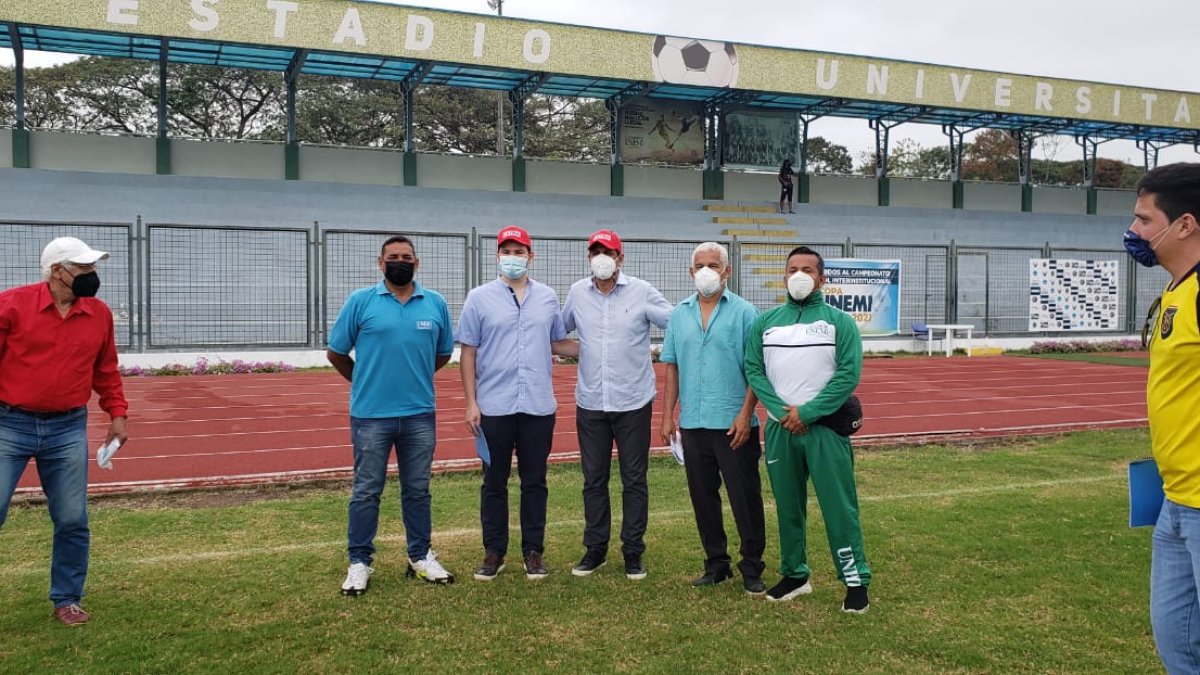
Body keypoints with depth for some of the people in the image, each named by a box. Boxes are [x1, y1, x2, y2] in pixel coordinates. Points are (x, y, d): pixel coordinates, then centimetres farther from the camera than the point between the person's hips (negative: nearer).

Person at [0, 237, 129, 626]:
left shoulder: (99, 314, 4)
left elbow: (106, 370, 15)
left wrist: (117, 412, 10)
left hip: (68, 430, 3)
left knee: (73, 521, 5)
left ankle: (67, 599, 20)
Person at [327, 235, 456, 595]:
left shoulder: (436, 303, 4)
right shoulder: (360, 301, -3)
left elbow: (443, 353, 16)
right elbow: (336, 353, 4)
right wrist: (367, 381, 11)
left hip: (420, 415, 2)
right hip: (371, 415, -2)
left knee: (417, 490, 13)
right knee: (366, 492, 6)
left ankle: (420, 557, 25)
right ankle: (359, 562, 17)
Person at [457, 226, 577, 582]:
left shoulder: (548, 297, 8)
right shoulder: (479, 298, 1)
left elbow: (559, 342, 17)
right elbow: (468, 352, 1)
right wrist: (471, 402, -5)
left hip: (539, 407, 2)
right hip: (494, 407, -2)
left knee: (535, 482, 8)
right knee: (494, 482, 7)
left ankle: (534, 552, 19)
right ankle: (494, 553, 19)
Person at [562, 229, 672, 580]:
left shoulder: (642, 292, -5)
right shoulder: (577, 292, 4)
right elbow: (559, 329, 18)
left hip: (633, 403, -2)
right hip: (590, 403, 3)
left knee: (634, 480, 6)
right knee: (593, 480, 11)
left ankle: (633, 551, 17)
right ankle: (595, 549, 23)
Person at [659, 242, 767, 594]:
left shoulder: (743, 312, -3)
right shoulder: (679, 314, 9)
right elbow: (672, 367, 11)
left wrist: (745, 413, -14)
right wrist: (667, 415, 6)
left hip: (734, 424, -4)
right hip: (693, 423, 4)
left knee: (745, 497, 2)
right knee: (703, 496, 12)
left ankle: (752, 568, 15)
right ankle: (716, 564, 25)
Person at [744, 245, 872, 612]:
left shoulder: (839, 321, 1)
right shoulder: (765, 321, 9)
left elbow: (849, 373, -8)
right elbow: (753, 369, 3)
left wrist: (807, 412, -14)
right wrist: (782, 410, -11)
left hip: (825, 427, -3)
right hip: (780, 428, 3)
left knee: (838, 505, -3)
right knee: (788, 506, 12)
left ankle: (856, 579, 8)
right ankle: (794, 575, 25)